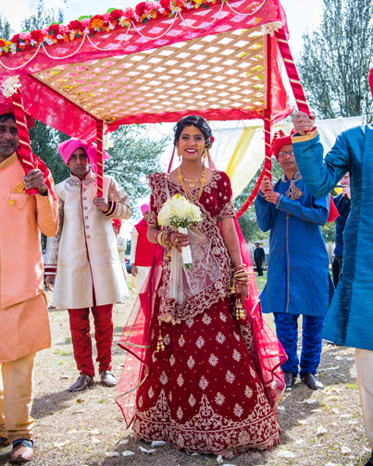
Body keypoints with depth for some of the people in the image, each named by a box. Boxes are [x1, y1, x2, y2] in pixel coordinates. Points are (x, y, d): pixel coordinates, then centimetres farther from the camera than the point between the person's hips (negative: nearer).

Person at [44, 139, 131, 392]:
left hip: (103, 259, 0)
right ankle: (86, 372, 17)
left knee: (104, 318, 5)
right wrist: (51, 266, 7)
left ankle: (105, 368, 20)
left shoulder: (107, 182, 8)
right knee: (78, 321, 3)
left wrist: (109, 207, -9)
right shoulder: (61, 189, 9)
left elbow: (127, 210, 13)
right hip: (72, 261, 1)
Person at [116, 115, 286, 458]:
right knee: (177, 347, 5)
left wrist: (240, 271, -3)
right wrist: (165, 238, -11)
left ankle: (224, 426, 13)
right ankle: (179, 421, 23)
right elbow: (151, 230, 11)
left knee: (220, 346, -4)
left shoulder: (219, 180, 6)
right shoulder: (161, 182, 9)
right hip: (176, 275, 2)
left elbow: (228, 227, 3)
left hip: (214, 274, -1)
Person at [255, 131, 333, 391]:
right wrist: (262, 197, -8)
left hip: (311, 260, -2)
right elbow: (265, 225, 7)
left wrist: (282, 202, -13)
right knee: (284, 317, 2)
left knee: (314, 317, 3)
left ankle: (309, 370, 17)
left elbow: (321, 214, -11)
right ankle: (289, 369, 15)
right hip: (281, 261, 2)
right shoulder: (275, 187, 13)